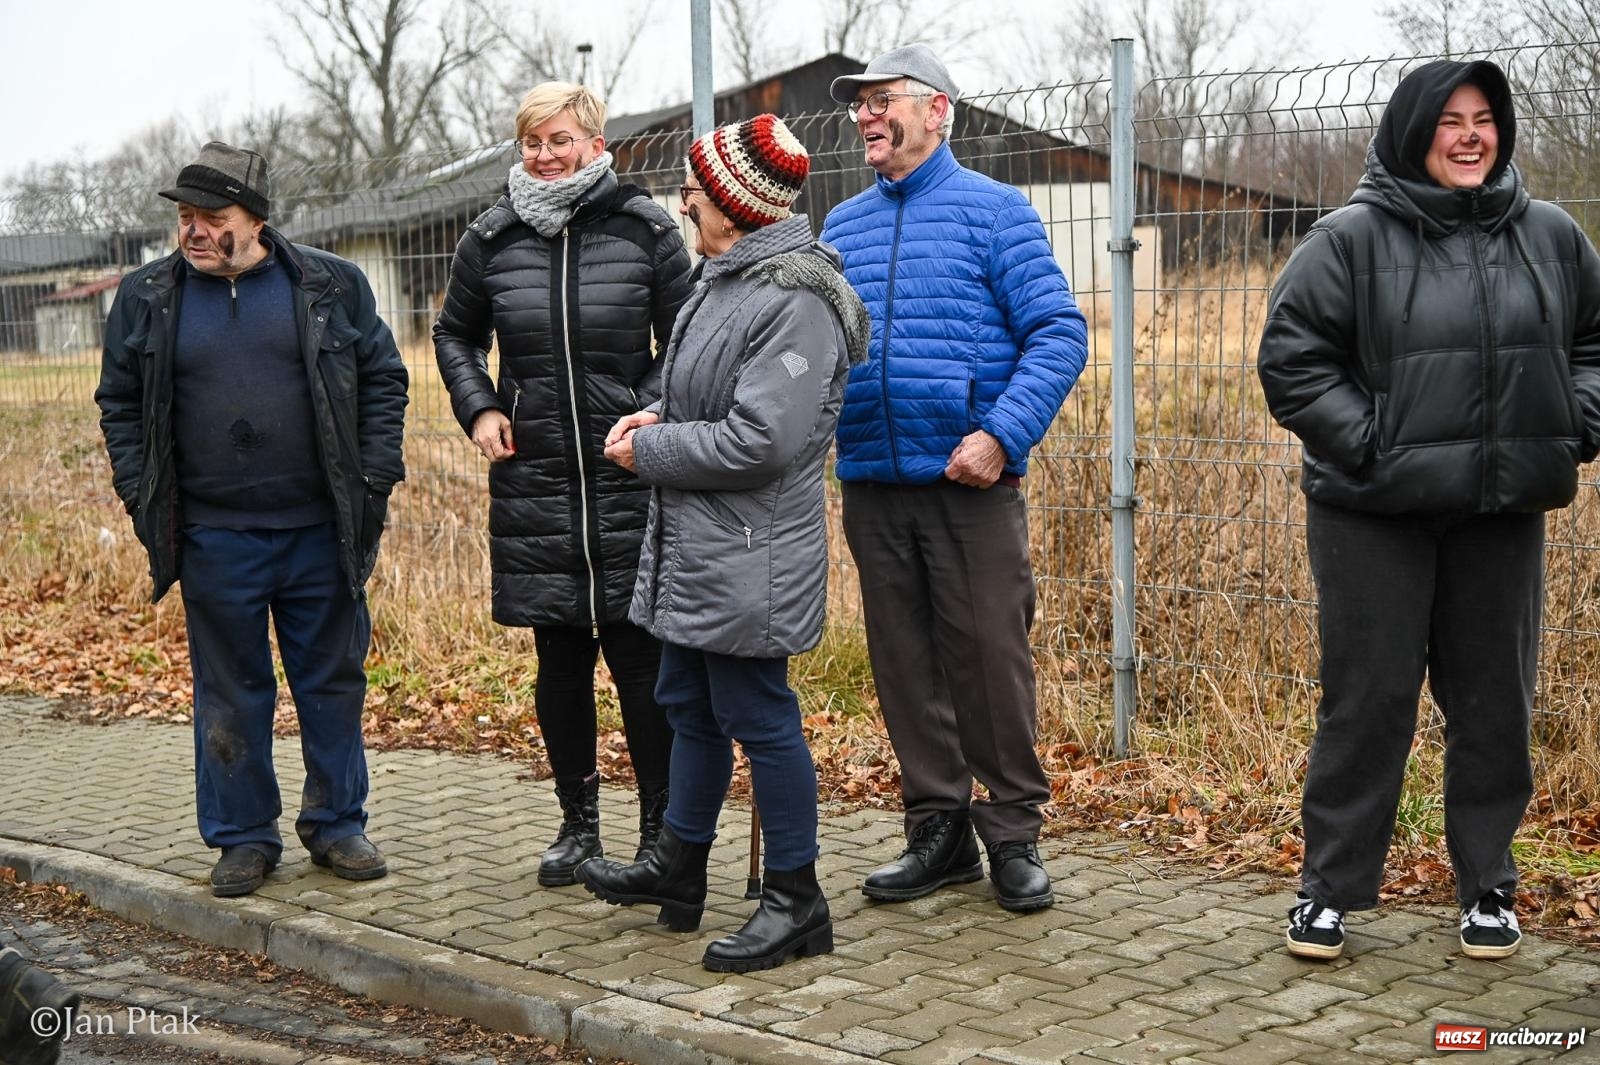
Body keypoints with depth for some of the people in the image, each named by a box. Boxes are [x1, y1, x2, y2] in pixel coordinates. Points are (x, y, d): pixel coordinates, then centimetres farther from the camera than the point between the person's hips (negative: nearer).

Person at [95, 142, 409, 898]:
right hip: (214, 541, 1)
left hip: (320, 531, 0)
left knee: (333, 681, 9)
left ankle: (336, 824, 24)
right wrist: (140, 496, 0)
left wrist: (374, 480, -3)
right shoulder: (146, 297, 4)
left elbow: (383, 378, 4)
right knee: (230, 692, 9)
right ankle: (243, 837, 22)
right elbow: (120, 404, 9)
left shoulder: (331, 285, 1)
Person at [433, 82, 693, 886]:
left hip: (629, 477, -2)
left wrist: (655, 413, -11)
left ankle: (659, 828, 12)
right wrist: (479, 407, 4)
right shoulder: (492, 239, 5)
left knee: (641, 655, 0)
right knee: (559, 659, 9)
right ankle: (578, 822, 23)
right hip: (533, 477, 2)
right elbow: (454, 334, 20)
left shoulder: (645, 230, -2)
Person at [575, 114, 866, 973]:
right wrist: (662, 419, 6)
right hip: (696, 549, 11)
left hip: (748, 559, -11)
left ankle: (796, 903, 11)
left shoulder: (793, 302, -20)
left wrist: (650, 451, -14)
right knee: (689, 707, 20)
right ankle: (677, 870, 35)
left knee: (758, 718, -2)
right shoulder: (726, 280, 13)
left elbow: (759, 440, -26)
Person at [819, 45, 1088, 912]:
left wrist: (1001, 433, -19)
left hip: (969, 483, -5)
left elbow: (1059, 334, -8)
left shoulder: (993, 211, -2)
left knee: (991, 657, -1)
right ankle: (939, 827, 22)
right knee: (905, 666, 10)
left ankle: (1013, 832, 13)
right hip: (871, 485, 5)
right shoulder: (842, 227, 14)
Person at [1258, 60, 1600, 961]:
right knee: (1367, 701, 2)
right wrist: (1365, 444, -13)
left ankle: (1488, 886, 24)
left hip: (1503, 515, 4)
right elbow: (1291, 359, -5)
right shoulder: (1351, 239, -4)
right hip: (1376, 515, -3)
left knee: (1495, 702, 10)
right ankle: (1331, 887, 14)